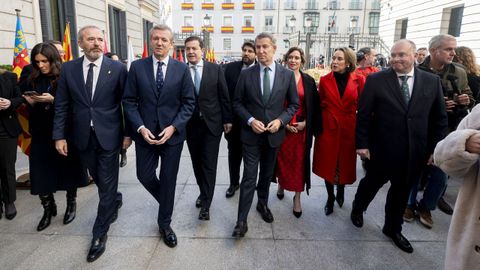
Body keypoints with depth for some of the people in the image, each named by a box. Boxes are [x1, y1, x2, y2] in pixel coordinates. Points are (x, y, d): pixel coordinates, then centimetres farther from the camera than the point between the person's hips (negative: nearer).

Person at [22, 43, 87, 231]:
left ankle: (71, 204, 25)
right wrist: (31, 102, -8)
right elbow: (29, 107, 14)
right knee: (41, 173, 4)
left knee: (68, 169, 8)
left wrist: (52, 100, -21)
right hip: (41, 134, 4)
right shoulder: (32, 80, 7)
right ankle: (48, 209, 20)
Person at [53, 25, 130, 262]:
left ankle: (99, 234, 19)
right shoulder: (68, 69, 2)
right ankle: (115, 200, 49)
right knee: (99, 179, 18)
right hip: (82, 136, 3)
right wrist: (59, 135, -1)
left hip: (109, 135, -3)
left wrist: (128, 133, -5)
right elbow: (61, 105, 4)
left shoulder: (117, 68, -5)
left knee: (107, 183, 4)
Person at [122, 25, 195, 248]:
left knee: (169, 180, 7)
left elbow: (188, 102, -2)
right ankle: (166, 202, 41)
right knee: (145, 176, 9)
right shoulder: (137, 67, 1)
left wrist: (173, 127, -13)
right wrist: (140, 128, -12)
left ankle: (165, 224, 26)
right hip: (145, 133, 1)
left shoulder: (182, 69, -1)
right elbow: (129, 101, 0)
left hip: (172, 134, -1)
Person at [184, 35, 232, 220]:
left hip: (212, 123, -2)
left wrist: (227, 119, 1)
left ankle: (205, 205, 7)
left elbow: (224, 96, 1)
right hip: (191, 125, 2)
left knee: (209, 164, -1)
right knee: (197, 163, 14)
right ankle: (204, 193, 35)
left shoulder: (215, 69, -2)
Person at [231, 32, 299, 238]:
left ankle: (263, 204, 43)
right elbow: (237, 103, 1)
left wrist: (280, 120, -13)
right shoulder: (246, 74, -3)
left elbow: (293, 104, 3)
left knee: (267, 174, 19)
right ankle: (242, 221, 7)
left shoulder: (287, 74, -2)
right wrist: (250, 120, -14)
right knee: (249, 177, -2)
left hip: (274, 134, 2)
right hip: (251, 134, -1)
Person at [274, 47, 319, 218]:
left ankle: (297, 197, 12)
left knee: (299, 161, 2)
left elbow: (314, 106, 4)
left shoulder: (309, 81, 3)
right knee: (282, 158, 9)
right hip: (282, 126, 0)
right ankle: (281, 184, 35)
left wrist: (305, 123, -8)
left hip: (302, 127, 0)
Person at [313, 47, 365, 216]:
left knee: (345, 163, 12)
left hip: (349, 129, 0)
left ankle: (341, 191, 41)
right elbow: (319, 106, 2)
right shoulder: (325, 80, -1)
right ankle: (330, 198, 27)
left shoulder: (359, 80, -3)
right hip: (328, 128, 0)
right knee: (327, 164, 7)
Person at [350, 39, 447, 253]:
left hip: (414, 151, 3)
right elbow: (363, 114, -8)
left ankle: (393, 228, 38)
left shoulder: (432, 81, 0)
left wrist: (435, 148, 2)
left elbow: (439, 118, 5)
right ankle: (357, 209, 45)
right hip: (381, 148, -3)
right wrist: (361, 144, -10)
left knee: (401, 190, 17)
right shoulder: (376, 80, -8)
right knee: (372, 182, 16)